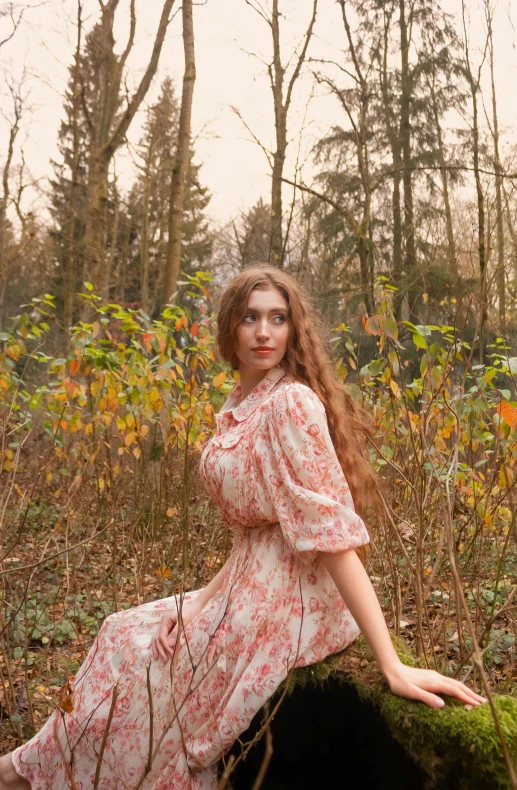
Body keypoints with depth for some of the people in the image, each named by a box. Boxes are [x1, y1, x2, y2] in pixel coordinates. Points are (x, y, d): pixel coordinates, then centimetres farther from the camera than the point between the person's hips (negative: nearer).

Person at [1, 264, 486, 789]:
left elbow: (332, 529, -26)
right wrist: (204, 600, 5)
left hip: (280, 603, -8)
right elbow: (251, 530, 8)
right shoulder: (239, 405, 5)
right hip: (246, 585, 8)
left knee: (134, 650, 9)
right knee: (127, 635, 20)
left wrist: (393, 666, -25)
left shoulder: (291, 401, -22)